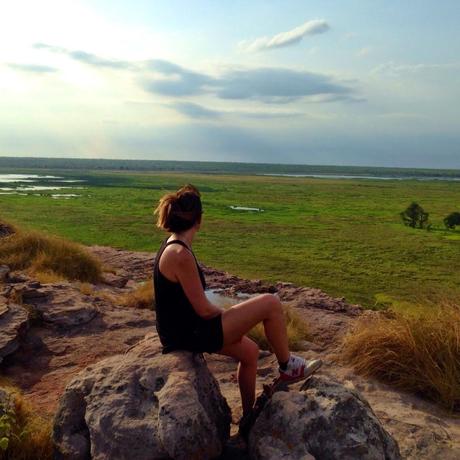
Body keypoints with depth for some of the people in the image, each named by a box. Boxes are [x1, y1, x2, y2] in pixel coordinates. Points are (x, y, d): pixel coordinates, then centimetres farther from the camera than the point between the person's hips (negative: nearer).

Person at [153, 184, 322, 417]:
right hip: (193, 334, -10)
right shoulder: (181, 255, -26)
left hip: (184, 330, 10)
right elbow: (204, 309, -22)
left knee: (249, 351, 23)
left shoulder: (172, 246, 5)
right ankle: (288, 367, 14)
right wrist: (226, 313, -1)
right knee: (271, 304, -7)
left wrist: (225, 316, 10)